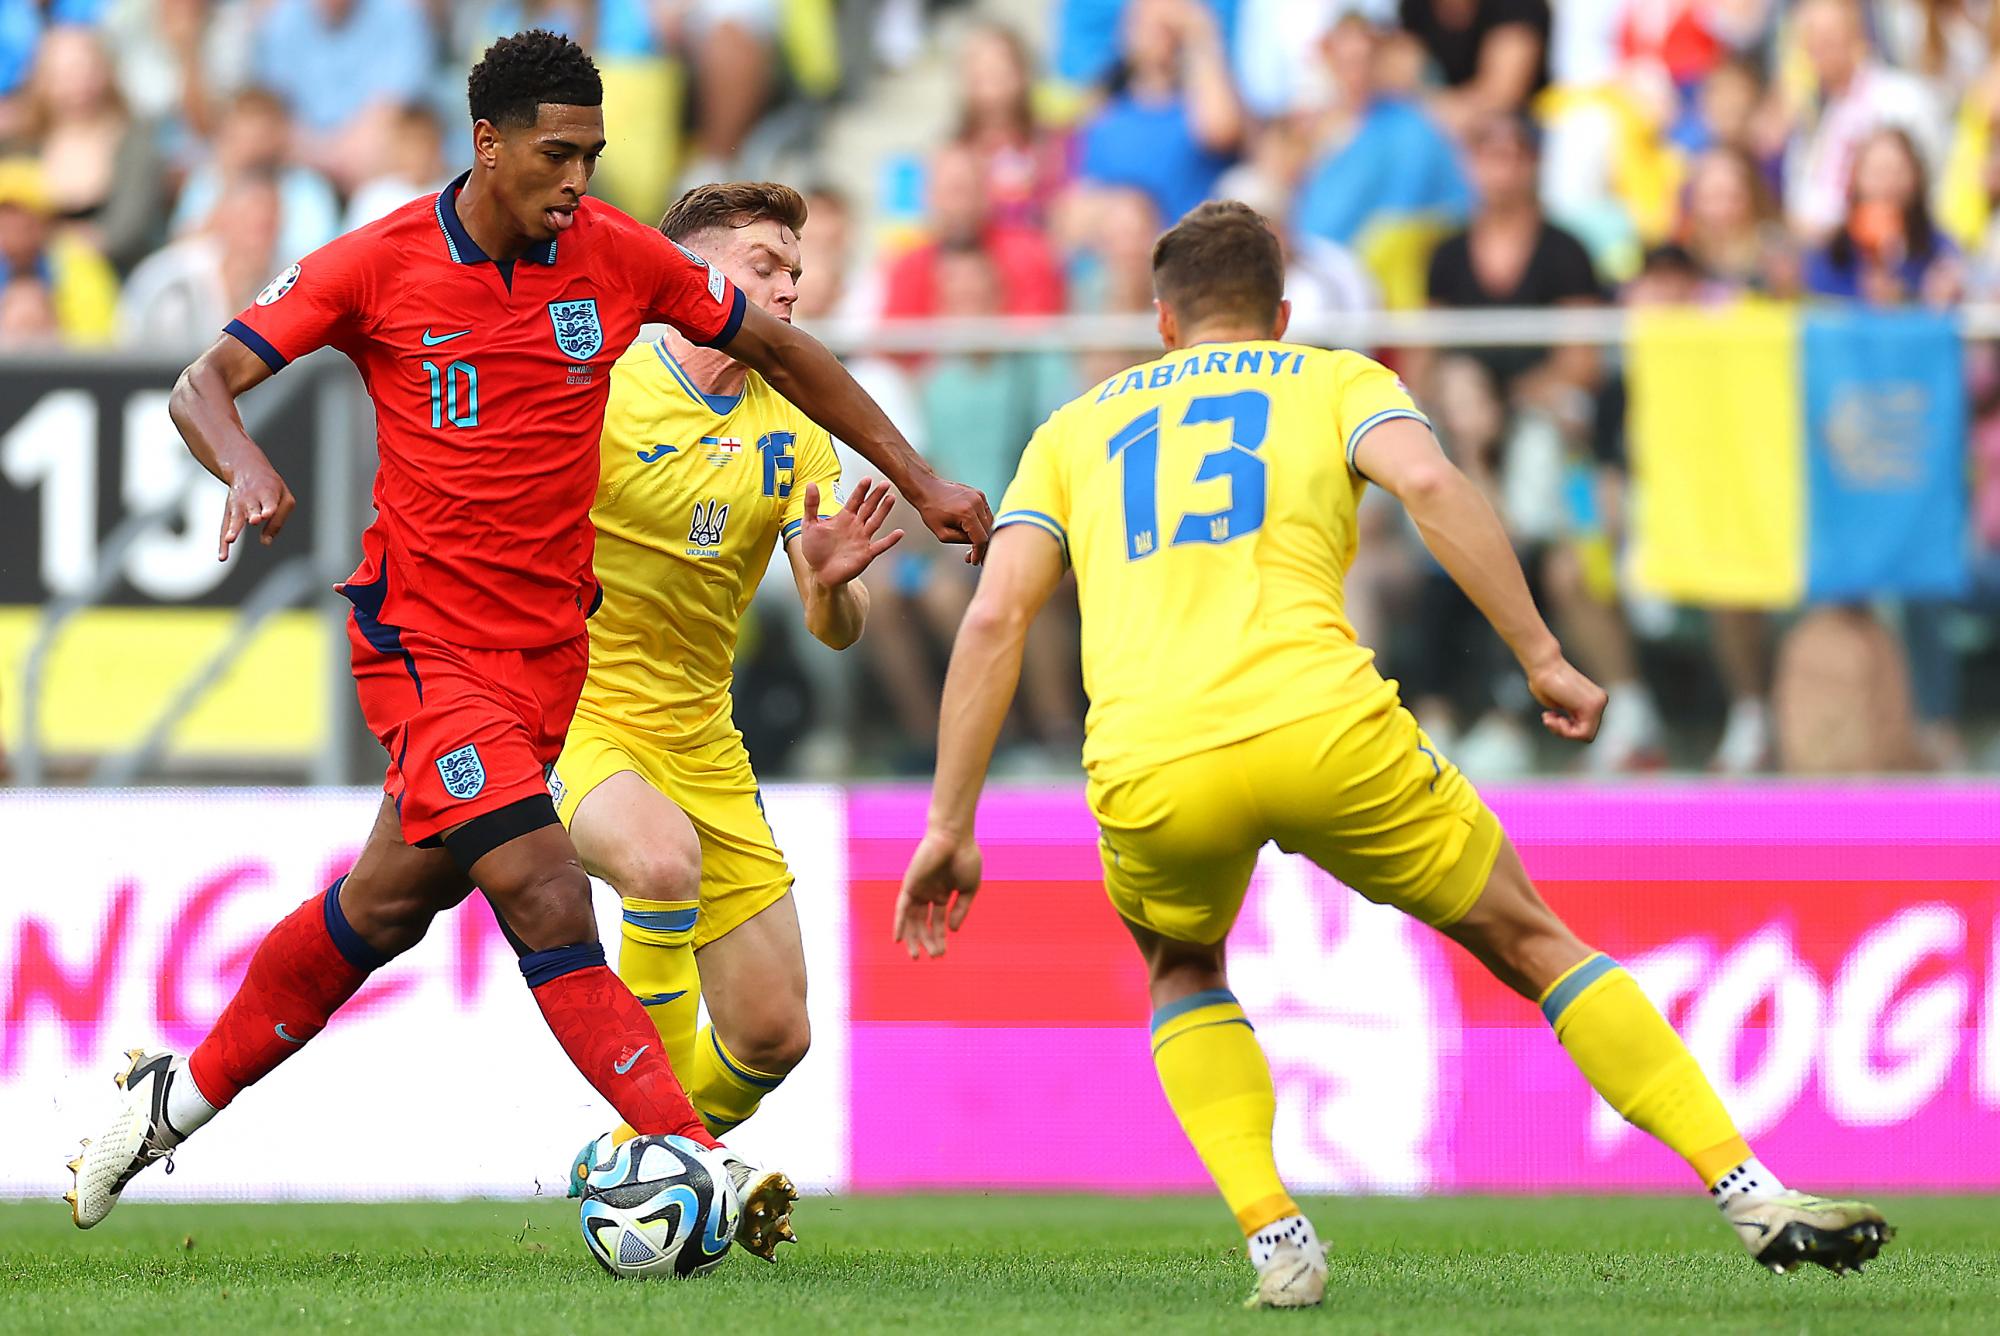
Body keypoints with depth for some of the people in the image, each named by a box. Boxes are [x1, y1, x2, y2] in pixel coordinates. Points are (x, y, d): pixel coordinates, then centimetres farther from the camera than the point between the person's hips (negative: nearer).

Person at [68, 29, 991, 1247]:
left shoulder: (617, 256, 0)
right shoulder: (379, 266, -8)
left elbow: (776, 349, 13)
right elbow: (203, 385, -8)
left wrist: (920, 483, 13)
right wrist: (247, 468, -32)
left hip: (551, 642, 4)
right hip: (427, 633, -4)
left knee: (391, 903, 12)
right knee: (545, 894, -18)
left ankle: (187, 1091, 32)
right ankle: (695, 1160, -23)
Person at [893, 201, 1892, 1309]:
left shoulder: (1076, 427, 26)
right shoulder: (1335, 382, 21)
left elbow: (995, 617, 14)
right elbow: (1429, 484, -1)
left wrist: (950, 827, 15)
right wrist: (1542, 660, -1)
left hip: (1148, 775, 1)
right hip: (1324, 733, -1)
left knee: (1181, 970, 32)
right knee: (1531, 942, 17)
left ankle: (1273, 1237, 12)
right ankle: (1754, 1195, 10)